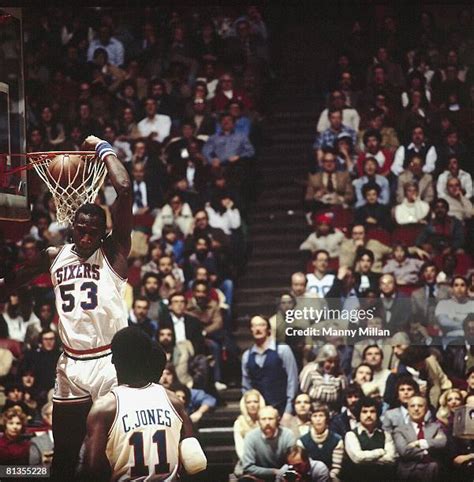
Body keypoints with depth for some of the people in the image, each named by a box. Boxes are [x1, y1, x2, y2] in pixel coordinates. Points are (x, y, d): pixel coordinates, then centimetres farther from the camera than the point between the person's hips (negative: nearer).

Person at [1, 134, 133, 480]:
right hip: (70, 364, 5)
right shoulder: (54, 257, 10)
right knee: (64, 454, 10)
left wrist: (103, 148, -7)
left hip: (108, 361, -5)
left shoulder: (114, 253, -5)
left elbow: (124, 191, -16)